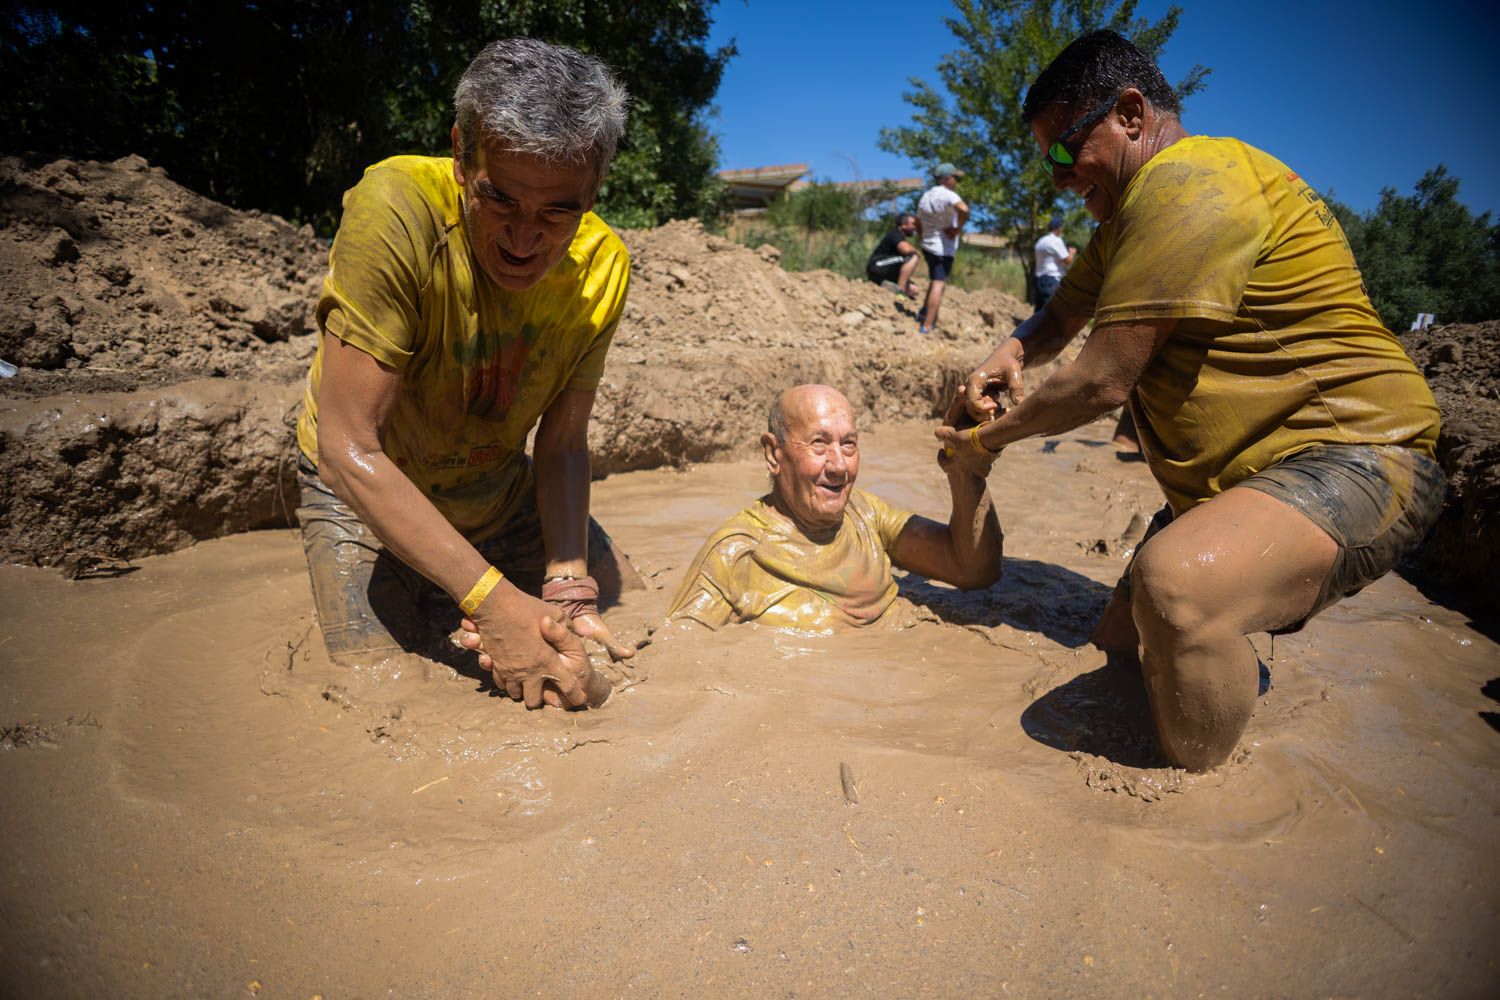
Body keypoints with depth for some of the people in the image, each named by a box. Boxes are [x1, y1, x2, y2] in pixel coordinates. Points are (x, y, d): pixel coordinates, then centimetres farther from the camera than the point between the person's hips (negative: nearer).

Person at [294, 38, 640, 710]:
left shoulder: (601, 265, -20)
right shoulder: (394, 209, -34)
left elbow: (561, 443, -14)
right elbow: (349, 446, -34)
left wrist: (569, 588, -29)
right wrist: (495, 601, -40)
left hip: (501, 491, 4)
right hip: (366, 496, -4)